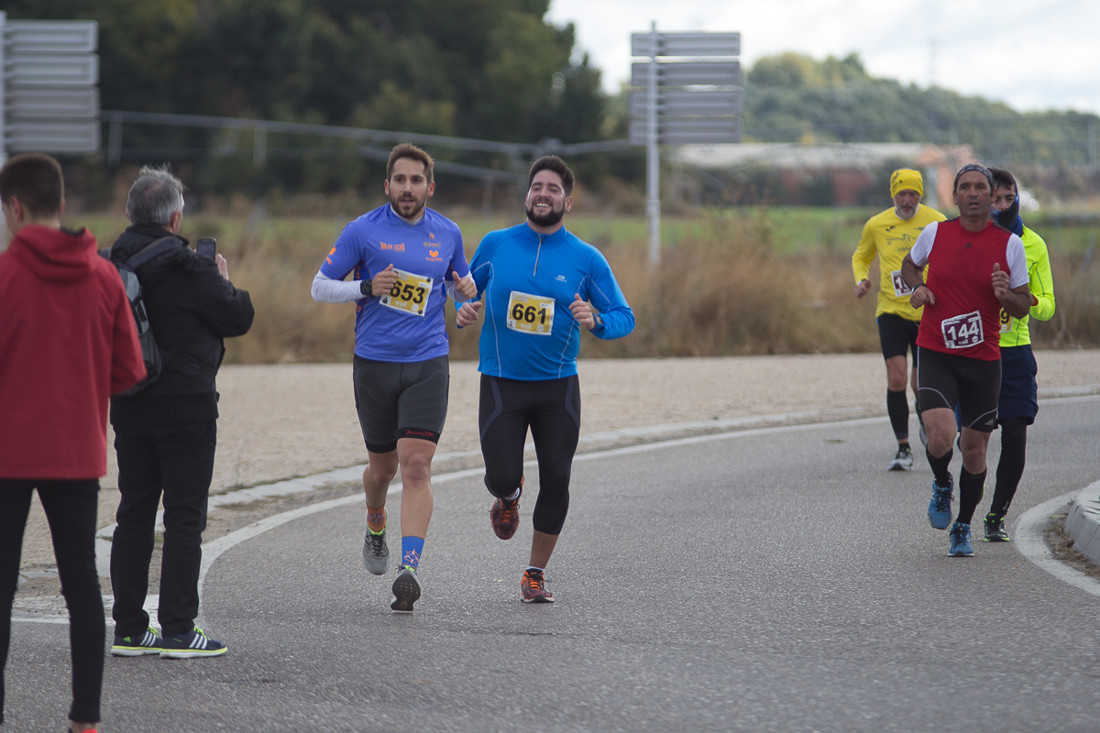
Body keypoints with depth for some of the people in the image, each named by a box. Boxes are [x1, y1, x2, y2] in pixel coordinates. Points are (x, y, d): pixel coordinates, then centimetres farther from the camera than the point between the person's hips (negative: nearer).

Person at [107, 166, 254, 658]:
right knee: (184, 519, -1)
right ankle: (177, 631, -2)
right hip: (186, 405, -6)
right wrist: (225, 283, 13)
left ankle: (129, 628, 12)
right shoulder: (189, 271, -16)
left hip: (129, 407, 6)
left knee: (134, 515, 11)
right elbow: (239, 318, -7)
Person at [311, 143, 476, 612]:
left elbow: (460, 282, 24)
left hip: (428, 365, 0)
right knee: (382, 466, 11)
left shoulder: (447, 233, 7)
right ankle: (375, 529, 44)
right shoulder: (363, 231, -2)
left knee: (417, 466, -14)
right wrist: (367, 287, -14)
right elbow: (320, 287, 2)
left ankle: (410, 568, -18)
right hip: (374, 364, 0)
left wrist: (466, 288, 0)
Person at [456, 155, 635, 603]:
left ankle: (535, 574, 14)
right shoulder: (495, 245, 2)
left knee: (556, 481, -3)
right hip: (501, 382, 0)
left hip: (558, 387, 0)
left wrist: (595, 321, -21)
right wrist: (463, 311, -7)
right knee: (502, 476, -11)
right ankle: (508, 497, 30)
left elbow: (624, 318, 0)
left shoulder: (586, 259, -1)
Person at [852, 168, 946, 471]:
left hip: (928, 313, 0)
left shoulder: (936, 222, -1)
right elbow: (861, 256, 21)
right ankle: (903, 449, -5)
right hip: (891, 311, 0)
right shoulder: (877, 225, 3)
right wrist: (860, 279, 0)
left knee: (921, 385, 0)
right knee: (896, 379, -12)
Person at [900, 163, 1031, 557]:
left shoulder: (1010, 244, -2)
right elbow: (909, 263, 20)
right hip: (935, 355, -1)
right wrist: (916, 287, -1)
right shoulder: (935, 233, -1)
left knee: (974, 449, 5)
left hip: (983, 360, 1)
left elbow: (1022, 307, 3)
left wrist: (1005, 295, -19)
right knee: (941, 437, -20)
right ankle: (941, 486, 15)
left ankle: (963, 527, 27)